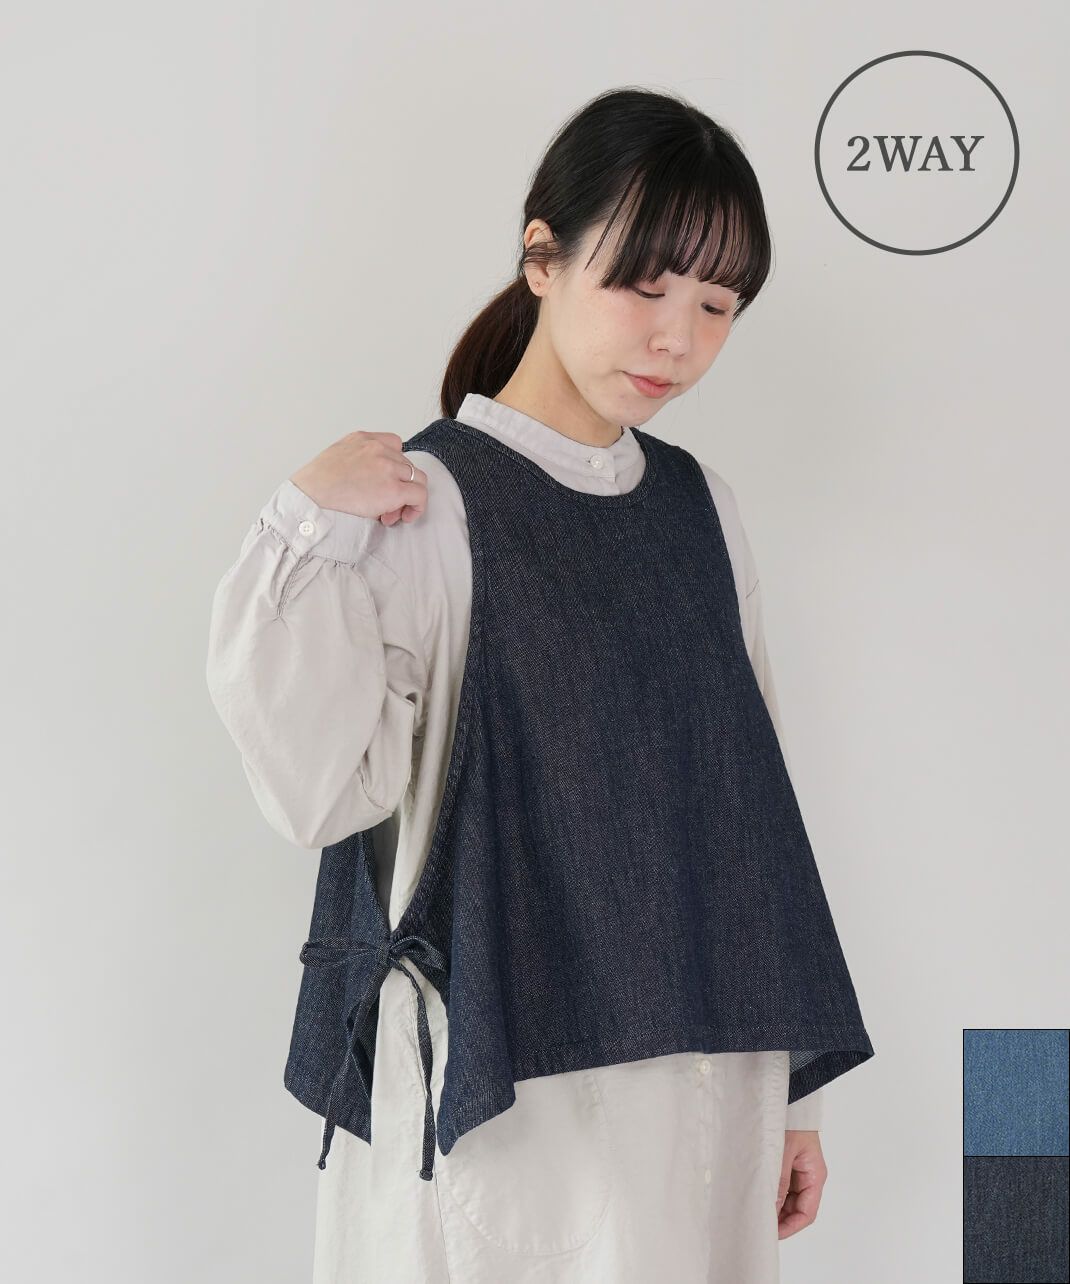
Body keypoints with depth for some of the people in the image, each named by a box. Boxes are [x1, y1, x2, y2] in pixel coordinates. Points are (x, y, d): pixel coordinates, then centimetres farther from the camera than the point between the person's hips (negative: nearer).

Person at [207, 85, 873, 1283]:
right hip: (500, 1094, -5)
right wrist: (309, 535, -25)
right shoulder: (420, 505, -10)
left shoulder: (702, 508, 6)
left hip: (701, 1073, 5)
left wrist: (795, 1086, 12)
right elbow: (320, 793, -18)